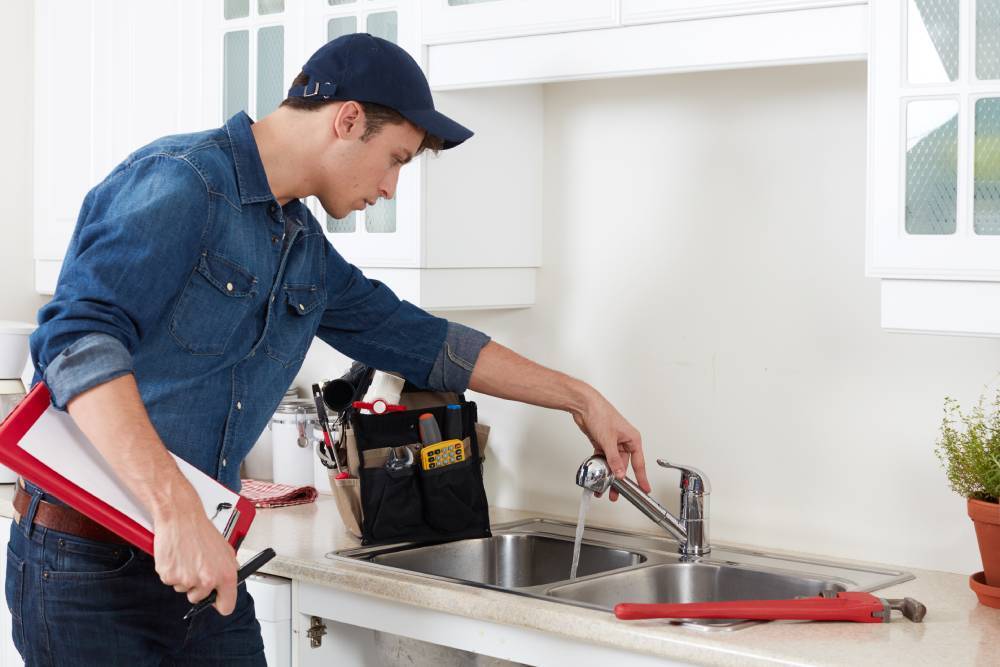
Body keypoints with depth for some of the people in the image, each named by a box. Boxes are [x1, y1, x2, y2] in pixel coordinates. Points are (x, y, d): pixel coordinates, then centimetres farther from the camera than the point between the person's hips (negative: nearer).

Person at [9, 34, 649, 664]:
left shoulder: (307, 252, 12)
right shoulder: (180, 182, -16)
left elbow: (419, 340, 22)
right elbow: (78, 337, -29)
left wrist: (581, 399, 25)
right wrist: (177, 513, -37)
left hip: (205, 565, 8)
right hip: (88, 562, -8)